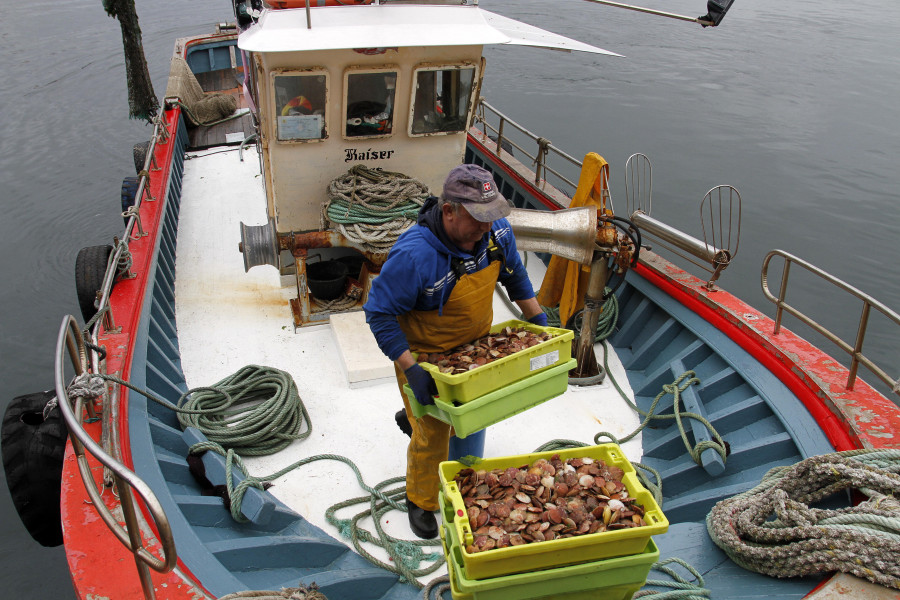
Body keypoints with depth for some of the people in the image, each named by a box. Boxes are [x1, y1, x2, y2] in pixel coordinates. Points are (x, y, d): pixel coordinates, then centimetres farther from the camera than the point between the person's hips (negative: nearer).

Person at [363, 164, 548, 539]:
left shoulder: (496, 231, -16)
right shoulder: (413, 255, -36)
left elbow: (514, 275, 5)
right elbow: (379, 314, -28)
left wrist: (539, 321, 4)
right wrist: (410, 370, -33)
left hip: (477, 345, 6)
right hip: (426, 355, -6)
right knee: (432, 435, 6)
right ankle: (420, 501, 33)